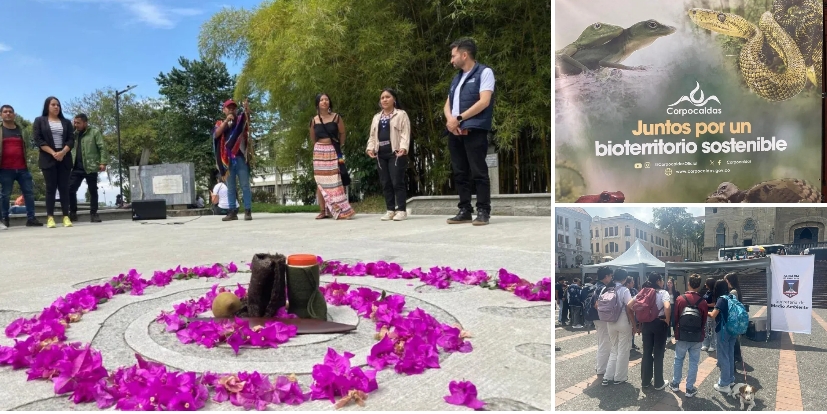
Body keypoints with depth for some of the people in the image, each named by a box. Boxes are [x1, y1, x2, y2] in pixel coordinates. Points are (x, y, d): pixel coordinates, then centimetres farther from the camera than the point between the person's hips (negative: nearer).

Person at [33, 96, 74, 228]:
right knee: (51, 188, -4)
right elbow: (38, 140, -2)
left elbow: (71, 140, 5)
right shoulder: (39, 121, 8)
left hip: (64, 159, 2)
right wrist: (53, 153, -13)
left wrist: (63, 152, -12)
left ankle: (66, 217, -2)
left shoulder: (66, 122, 14)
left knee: (64, 187, -1)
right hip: (48, 159, -2)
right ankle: (50, 218, -3)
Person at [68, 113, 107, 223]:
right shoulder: (75, 133, 17)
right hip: (77, 167, 5)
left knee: (93, 191, 3)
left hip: (90, 167, -5)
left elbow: (102, 148, -8)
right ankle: (73, 213, 11)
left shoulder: (95, 132, 0)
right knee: (70, 189, 1)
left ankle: (94, 214, 9)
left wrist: (103, 162, -16)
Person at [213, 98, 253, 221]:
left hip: (240, 157, -2)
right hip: (227, 159, 2)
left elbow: (246, 118, -11)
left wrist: (247, 109, -33)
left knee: (245, 185, -4)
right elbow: (216, 134, -3)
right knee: (230, 187, 5)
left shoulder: (240, 120, 12)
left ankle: (248, 211, -5)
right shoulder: (220, 123, 17)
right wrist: (226, 121, -12)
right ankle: (232, 211, 7)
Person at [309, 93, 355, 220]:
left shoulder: (336, 117, -1)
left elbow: (343, 133, 6)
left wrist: (339, 147, 9)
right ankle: (324, 211, 6)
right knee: (320, 182, 2)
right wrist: (321, 146, 14)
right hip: (319, 152, 3)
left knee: (335, 180, -5)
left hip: (333, 152, -2)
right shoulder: (314, 120, 5)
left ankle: (341, 210, -4)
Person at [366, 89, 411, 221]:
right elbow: (372, 135, 18)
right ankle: (390, 210, 12)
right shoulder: (377, 117, 21)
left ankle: (401, 210, -3)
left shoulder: (401, 114, 3)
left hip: (395, 153, -6)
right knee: (385, 183, 6)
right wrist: (370, 148, 0)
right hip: (381, 154, 6)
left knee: (397, 182, -8)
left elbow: (405, 133, -7)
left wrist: (403, 148, -22)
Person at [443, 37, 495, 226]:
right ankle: (464, 211, 11)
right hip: (455, 132, 7)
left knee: (478, 173, -7)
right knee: (460, 173, 6)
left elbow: (484, 102, -11)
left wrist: (459, 118, -12)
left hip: (474, 131, -7)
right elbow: (447, 105, 18)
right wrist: (450, 120, -5)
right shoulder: (457, 78, 23)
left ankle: (483, 211, -3)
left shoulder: (484, 72, 1)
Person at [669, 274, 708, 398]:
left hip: (682, 336, 0)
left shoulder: (680, 299, -11)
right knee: (693, 362, 7)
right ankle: (690, 389, 10)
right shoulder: (703, 302, -10)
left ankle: (675, 384, 24)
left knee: (678, 360, 16)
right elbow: (704, 321, 1)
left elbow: (675, 317, -1)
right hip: (697, 337, 0)